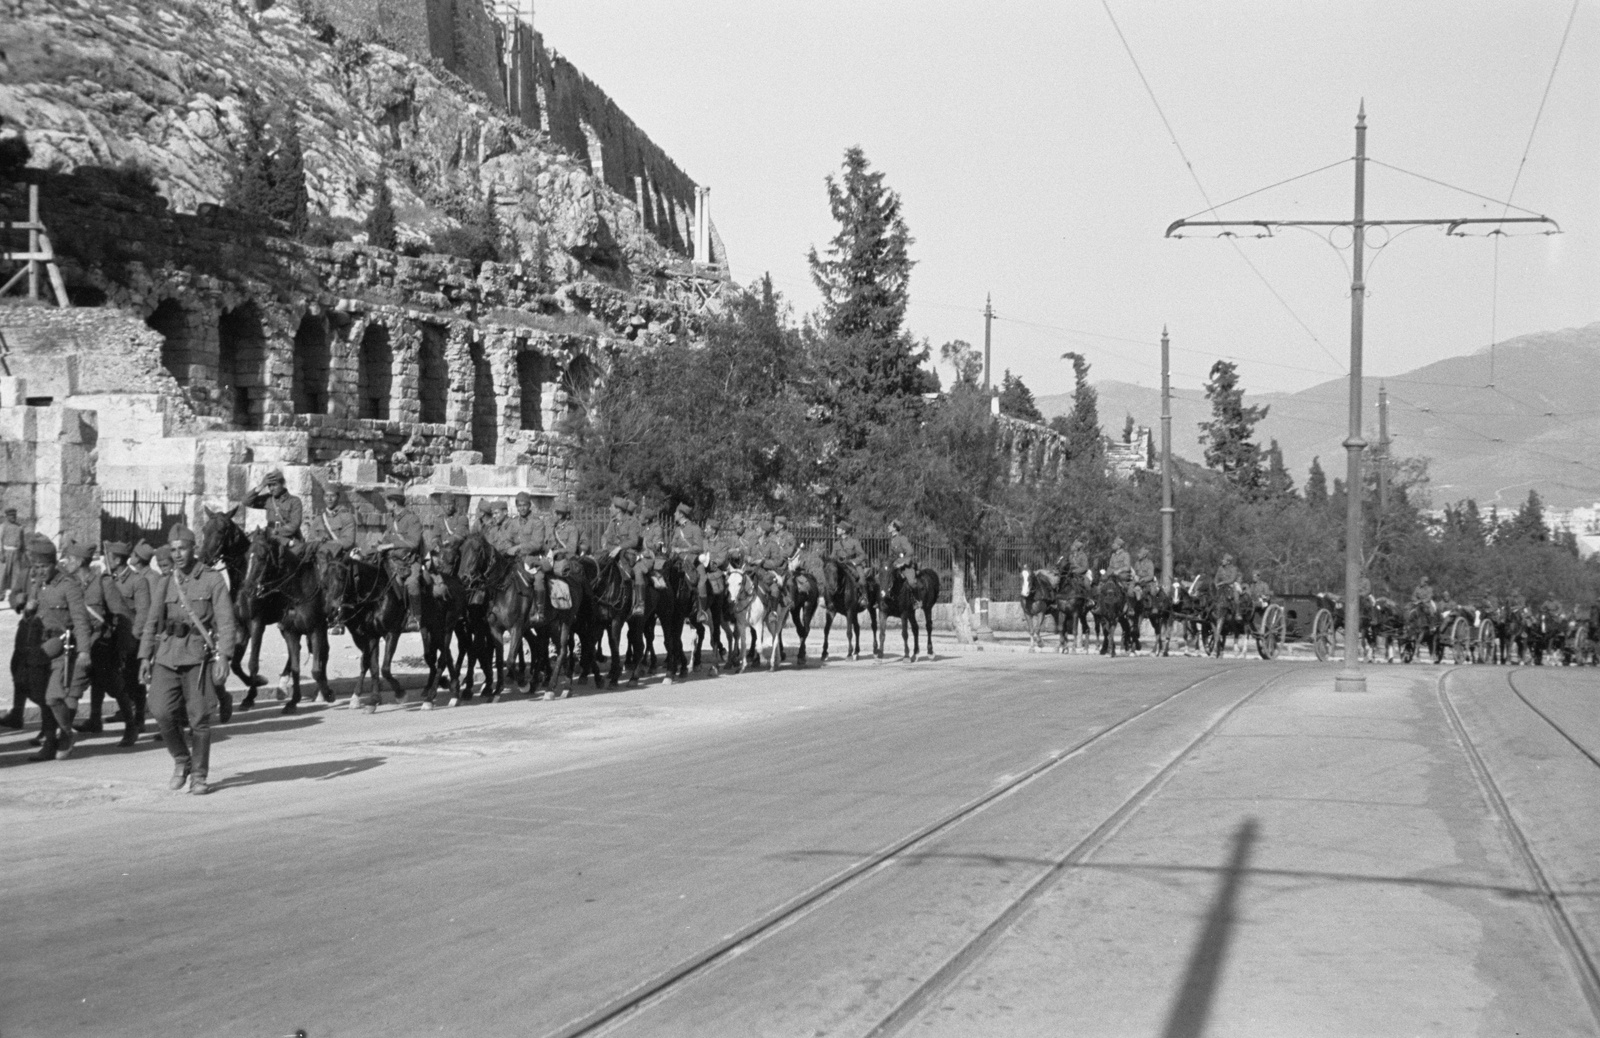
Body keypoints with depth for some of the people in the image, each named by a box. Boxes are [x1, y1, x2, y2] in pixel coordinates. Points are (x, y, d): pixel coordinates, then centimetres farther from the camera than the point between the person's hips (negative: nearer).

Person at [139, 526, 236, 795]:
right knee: (162, 712, -10)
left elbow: (226, 622, -5)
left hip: (199, 656, -3)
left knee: (199, 719, -1)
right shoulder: (165, 584, 13)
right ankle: (181, 761, 13)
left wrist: (223, 657, -15)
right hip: (167, 655, 3)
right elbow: (152, 623, 15)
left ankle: (199, 775, 12)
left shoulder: (213, 580, 1)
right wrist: (145, 656, 5)